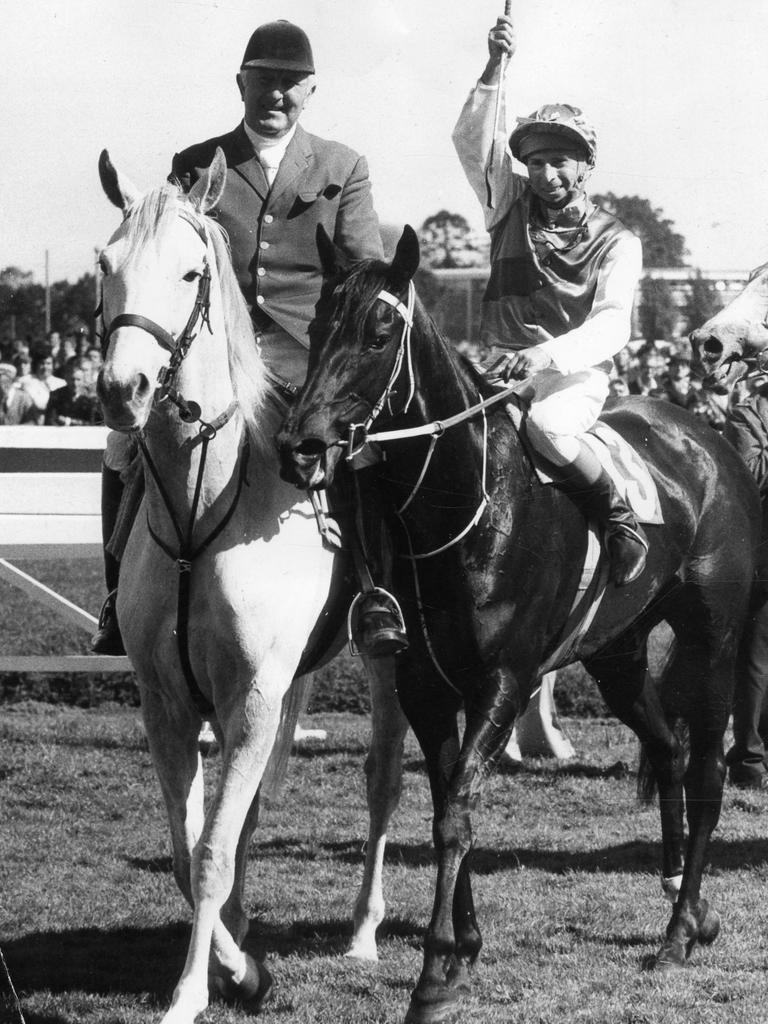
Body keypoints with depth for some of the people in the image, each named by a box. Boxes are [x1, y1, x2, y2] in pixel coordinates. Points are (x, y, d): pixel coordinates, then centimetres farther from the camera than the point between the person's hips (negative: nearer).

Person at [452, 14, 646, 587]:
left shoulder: (616, 243, 1)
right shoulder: (512, 205, 11)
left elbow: (611, 326, -13)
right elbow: (473, 140, -2)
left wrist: (549, 353, -31)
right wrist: (495, 70, -17)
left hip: (577, 373, -4)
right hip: (504, 367, 4)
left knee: (546, 425, -36)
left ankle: (621, 521, -17)